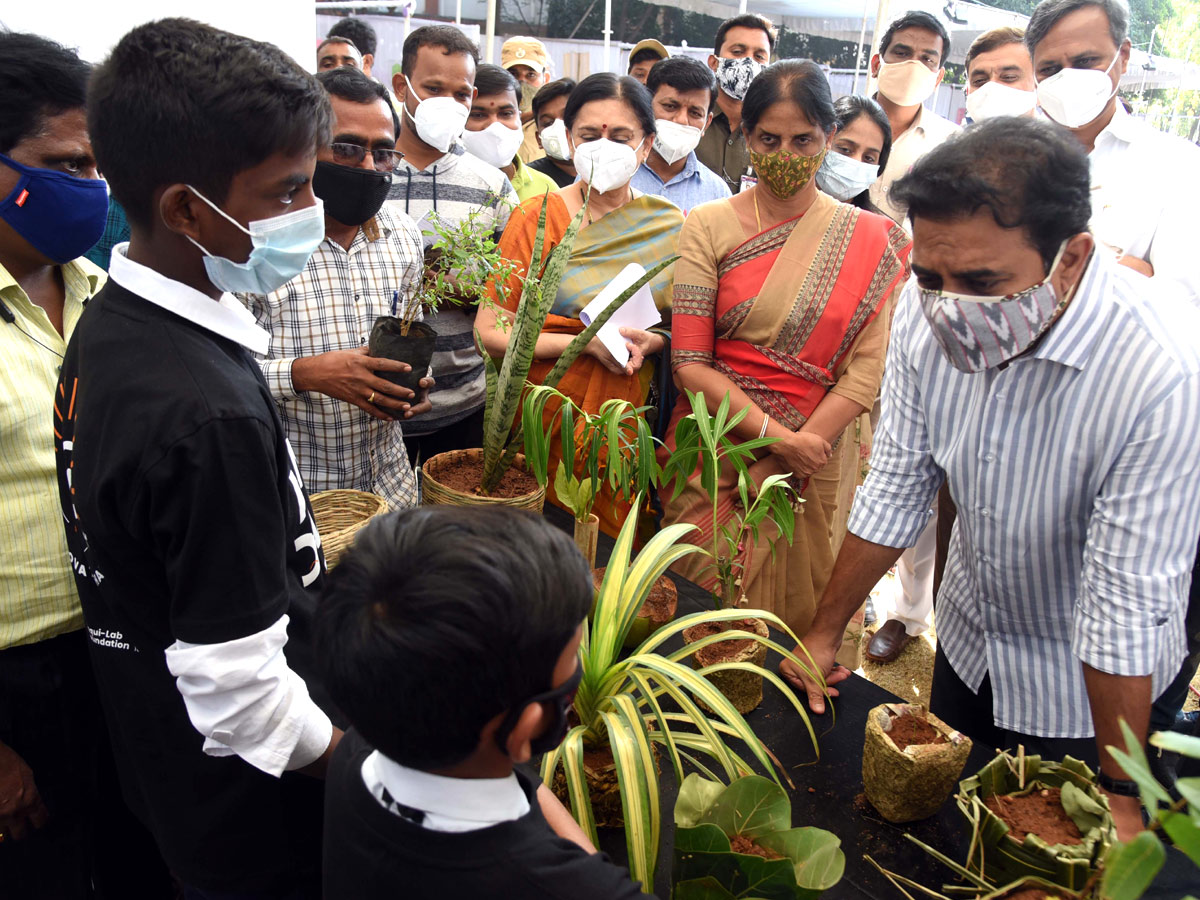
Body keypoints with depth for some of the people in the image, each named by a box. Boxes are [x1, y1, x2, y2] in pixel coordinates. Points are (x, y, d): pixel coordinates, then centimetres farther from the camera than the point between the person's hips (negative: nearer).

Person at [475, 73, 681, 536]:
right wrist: (587, 343, -17)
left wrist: (651, 342, -10)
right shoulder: (537, 218, -3)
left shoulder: (670, 225, 5)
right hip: (550, 419, -2)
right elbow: (489, 331, -8)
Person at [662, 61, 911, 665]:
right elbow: (689, 364, -6)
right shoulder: (709, 226, 0)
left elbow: (867, 373, -6)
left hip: (812, 474, 1)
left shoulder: (869, 241, 2)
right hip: (713, 458, 0)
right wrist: (779, 435, -15)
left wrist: (778, 468, -12)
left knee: (799, 619, 10)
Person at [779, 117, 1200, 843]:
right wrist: (825, 633, -2)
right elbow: (896, 491, -9)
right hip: (967, 643, 4)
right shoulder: (927, 310, -20)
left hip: (1083, 688, -4)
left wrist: (1120, 796, -18)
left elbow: (1129, 604, -29)